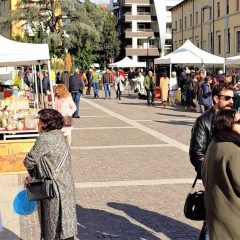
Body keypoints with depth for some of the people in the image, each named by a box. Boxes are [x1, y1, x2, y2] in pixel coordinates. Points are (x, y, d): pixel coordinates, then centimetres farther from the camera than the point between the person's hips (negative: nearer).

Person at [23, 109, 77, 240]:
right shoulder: (59, 136, 9)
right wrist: (32, 176, 8)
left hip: (54, 191, -8)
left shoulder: (44, 139, -19)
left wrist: (31, 174, 9)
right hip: (66, 188, 9)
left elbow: (29, 161, -11)